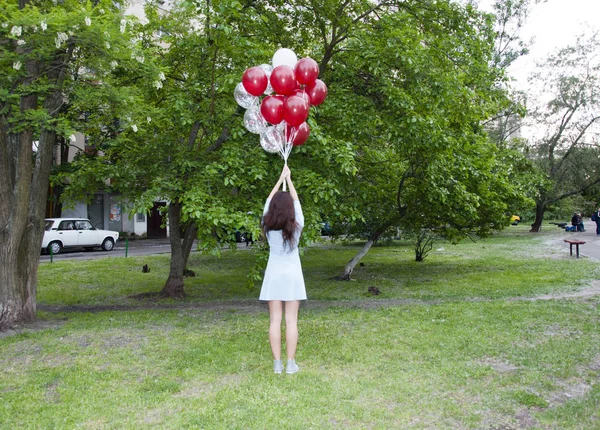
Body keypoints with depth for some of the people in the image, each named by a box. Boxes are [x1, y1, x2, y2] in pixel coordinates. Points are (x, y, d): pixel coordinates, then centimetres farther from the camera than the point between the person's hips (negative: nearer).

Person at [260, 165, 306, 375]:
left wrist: (280, 179, 16)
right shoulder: (297, 226, -10)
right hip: (292, 275, -1)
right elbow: (296, 200, 3)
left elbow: (269, 200, 7)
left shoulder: (268, 226, -7)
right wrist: (288, 179, 14)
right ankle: (291, 363, 5)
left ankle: (277, 363, 8)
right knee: (291, 320, 2)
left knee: (275, 321, 3)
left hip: (274, 275, 1)